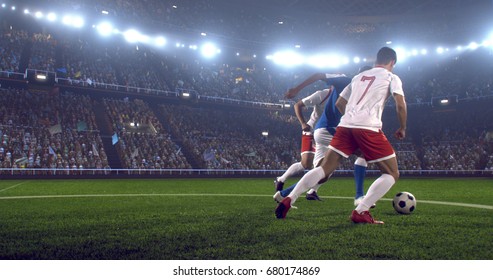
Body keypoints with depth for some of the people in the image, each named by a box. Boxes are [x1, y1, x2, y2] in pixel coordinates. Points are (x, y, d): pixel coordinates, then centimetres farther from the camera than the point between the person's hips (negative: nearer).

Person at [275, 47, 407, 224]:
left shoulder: (358, 77, 28)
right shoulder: (391, 77, 12)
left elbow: (339, 104, 29)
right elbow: (401, 105, -1)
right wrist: (402, 129, 14)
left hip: (345, 126, 5)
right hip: (369, 129, -5)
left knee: (324, 169, 7)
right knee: (392, 173, 7)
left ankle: (288, 200, -8)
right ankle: (360, 212, -9)